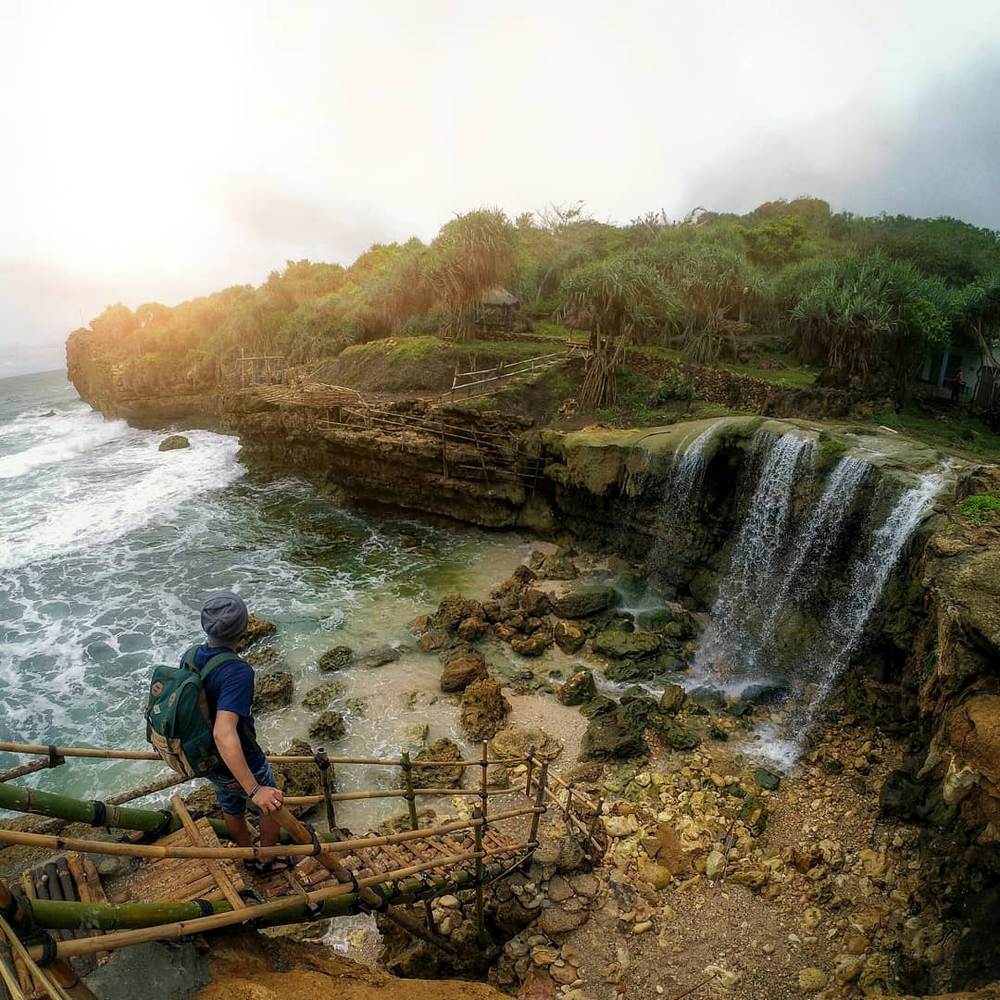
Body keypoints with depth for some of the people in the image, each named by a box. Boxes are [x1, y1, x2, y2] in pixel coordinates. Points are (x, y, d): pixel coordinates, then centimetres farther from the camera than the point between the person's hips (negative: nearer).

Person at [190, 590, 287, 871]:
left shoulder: (189, 657, -12)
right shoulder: (237, 672, -37)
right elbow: (224, 733, -45)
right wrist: (254, 789, -47)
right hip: (243, 764, -7)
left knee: (232, 810, 31)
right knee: (271, 807, 22)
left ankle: (249, 856, 54)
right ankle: (267, 860, 43)